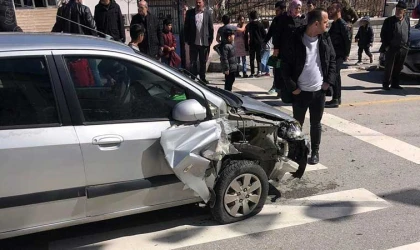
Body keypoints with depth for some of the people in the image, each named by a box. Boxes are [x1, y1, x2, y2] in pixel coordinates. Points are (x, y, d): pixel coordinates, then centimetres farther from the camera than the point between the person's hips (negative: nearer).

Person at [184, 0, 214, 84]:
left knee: (203, 62, 10)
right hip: (193, 42, 0)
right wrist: (187, 40, -3)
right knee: (193, 62, 5)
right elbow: (186, 27, 3)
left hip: (204, 42, 0)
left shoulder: (208, 13, 2)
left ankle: (202, 78, 20)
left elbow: (211, 28, 3)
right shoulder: (190, 12, 2)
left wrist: (210, 40, -1)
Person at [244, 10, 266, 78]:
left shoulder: (248, 25, 0)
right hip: (259, 43, 0)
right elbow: (264, 34, -2)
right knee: (258, 58, 8)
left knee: (252, 58, 5)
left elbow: (246, 36, -1)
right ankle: (259, 71, -7)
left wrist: (246, 46, 3)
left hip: (251, 44, 0)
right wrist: (262, 41, 16)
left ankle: (252, 73, 2)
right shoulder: (260, 24, -1)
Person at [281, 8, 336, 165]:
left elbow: (332, 60, 11)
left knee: (316, 124, 13)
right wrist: (292, 87, -12)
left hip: (319, 91, 3)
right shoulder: (295, 40, -11)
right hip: (300, 92, -3)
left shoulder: (325, 39, 2)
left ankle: (315, 152, 27)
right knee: (297, 123, 10)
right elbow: (285, 64, -9)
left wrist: (329, 81, 1)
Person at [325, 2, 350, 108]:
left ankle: (335, 100, -5)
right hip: (333, 54, 9)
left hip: (339, 55, -9)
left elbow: (348, 40, -17)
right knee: (336, 75, 13)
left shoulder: (341, 24, -14)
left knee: (333, 76, -10)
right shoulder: (334, 23, 13)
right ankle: (338, 98, 21)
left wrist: (346, 55, -13)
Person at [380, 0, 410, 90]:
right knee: (389, 67, 0)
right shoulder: (389, 20, -5)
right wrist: (386, 46, -8)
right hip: (392, 48, -4)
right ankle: (386, 84, 10)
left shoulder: (407, 19, 8)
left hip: (403, 49, 4)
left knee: (398, 68, 9)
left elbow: (408, 33, 17)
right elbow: (383, 34, -2)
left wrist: (407, 45, 9)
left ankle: (395, 84, 20)